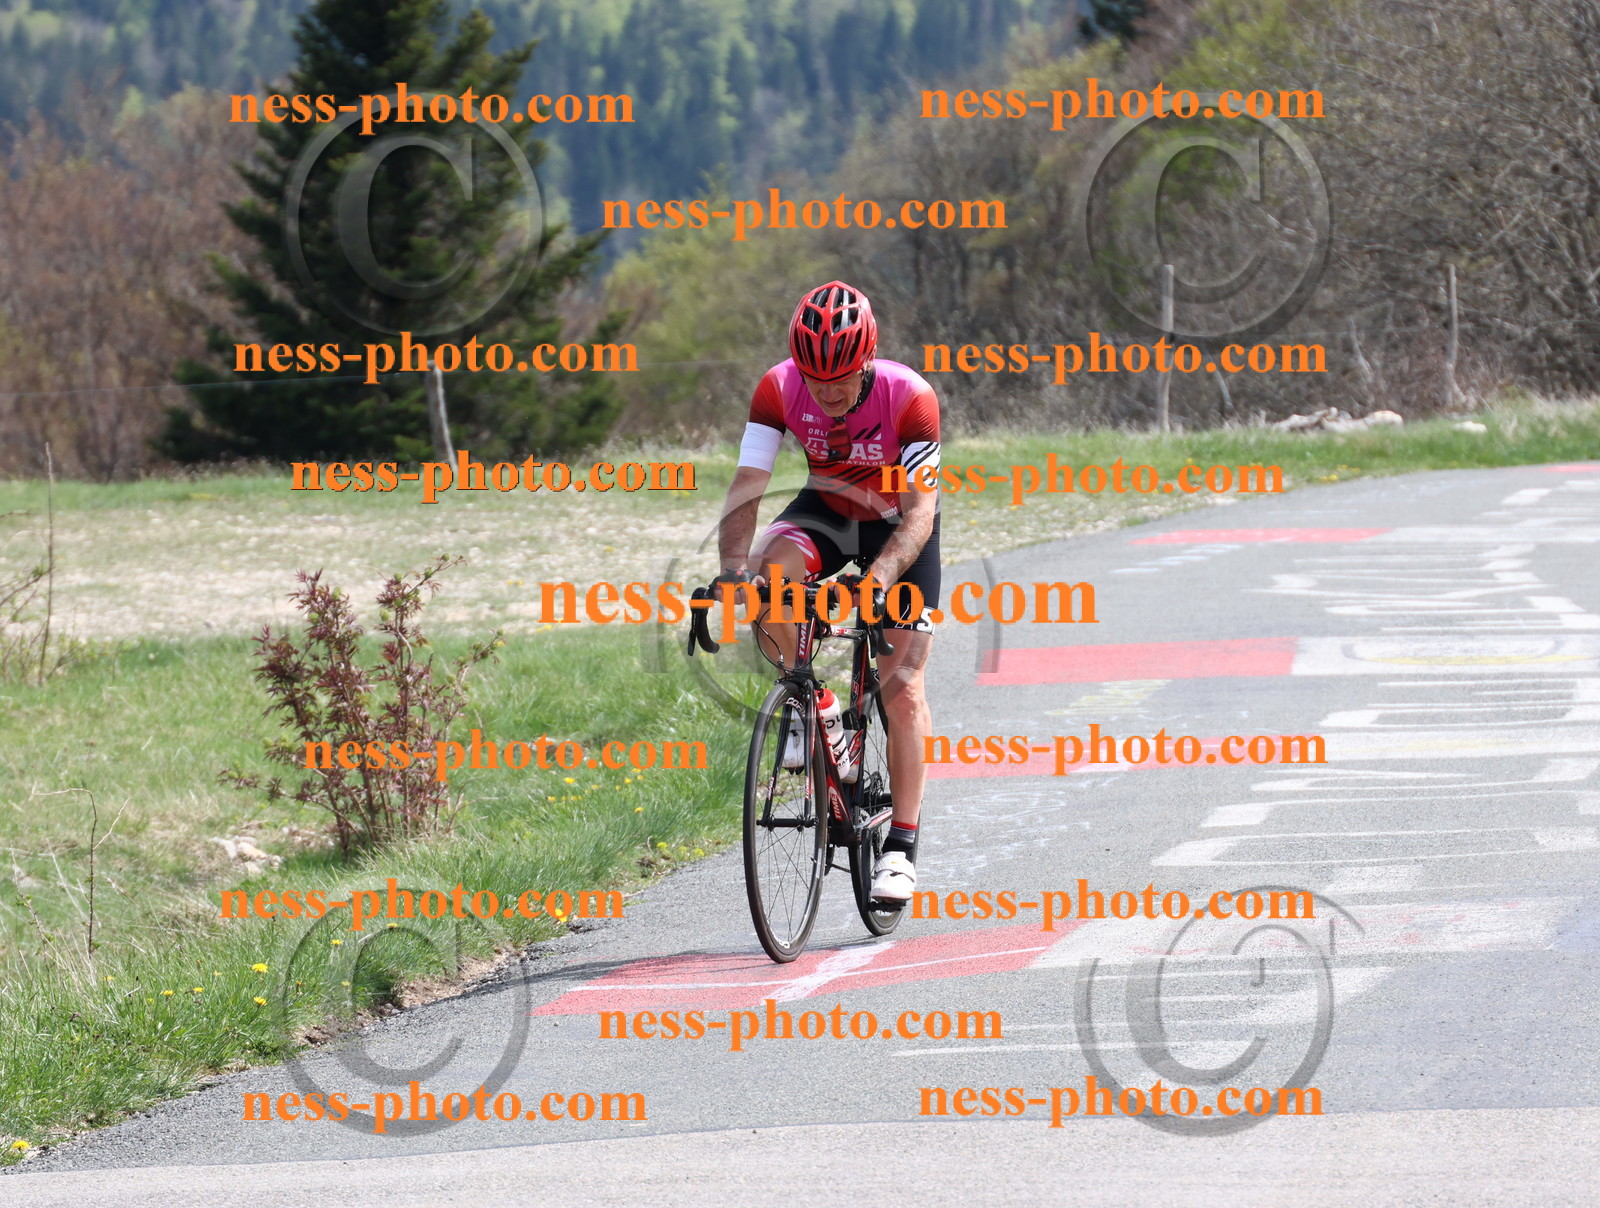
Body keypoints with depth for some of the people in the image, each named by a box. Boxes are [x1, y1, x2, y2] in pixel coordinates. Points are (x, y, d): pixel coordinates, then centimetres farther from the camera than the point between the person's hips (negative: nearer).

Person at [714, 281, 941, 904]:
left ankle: (901, 847, -2)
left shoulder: (909, 397, -31)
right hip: (826, 512, 2)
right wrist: (733, 569, -44)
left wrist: (882, 575, -50)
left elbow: (920, 510, -33)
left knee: (902, 691, -10)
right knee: (769, 572, -33)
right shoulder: (779, 390, -24)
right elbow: (746, 488, -27)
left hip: (898, 527, -2)